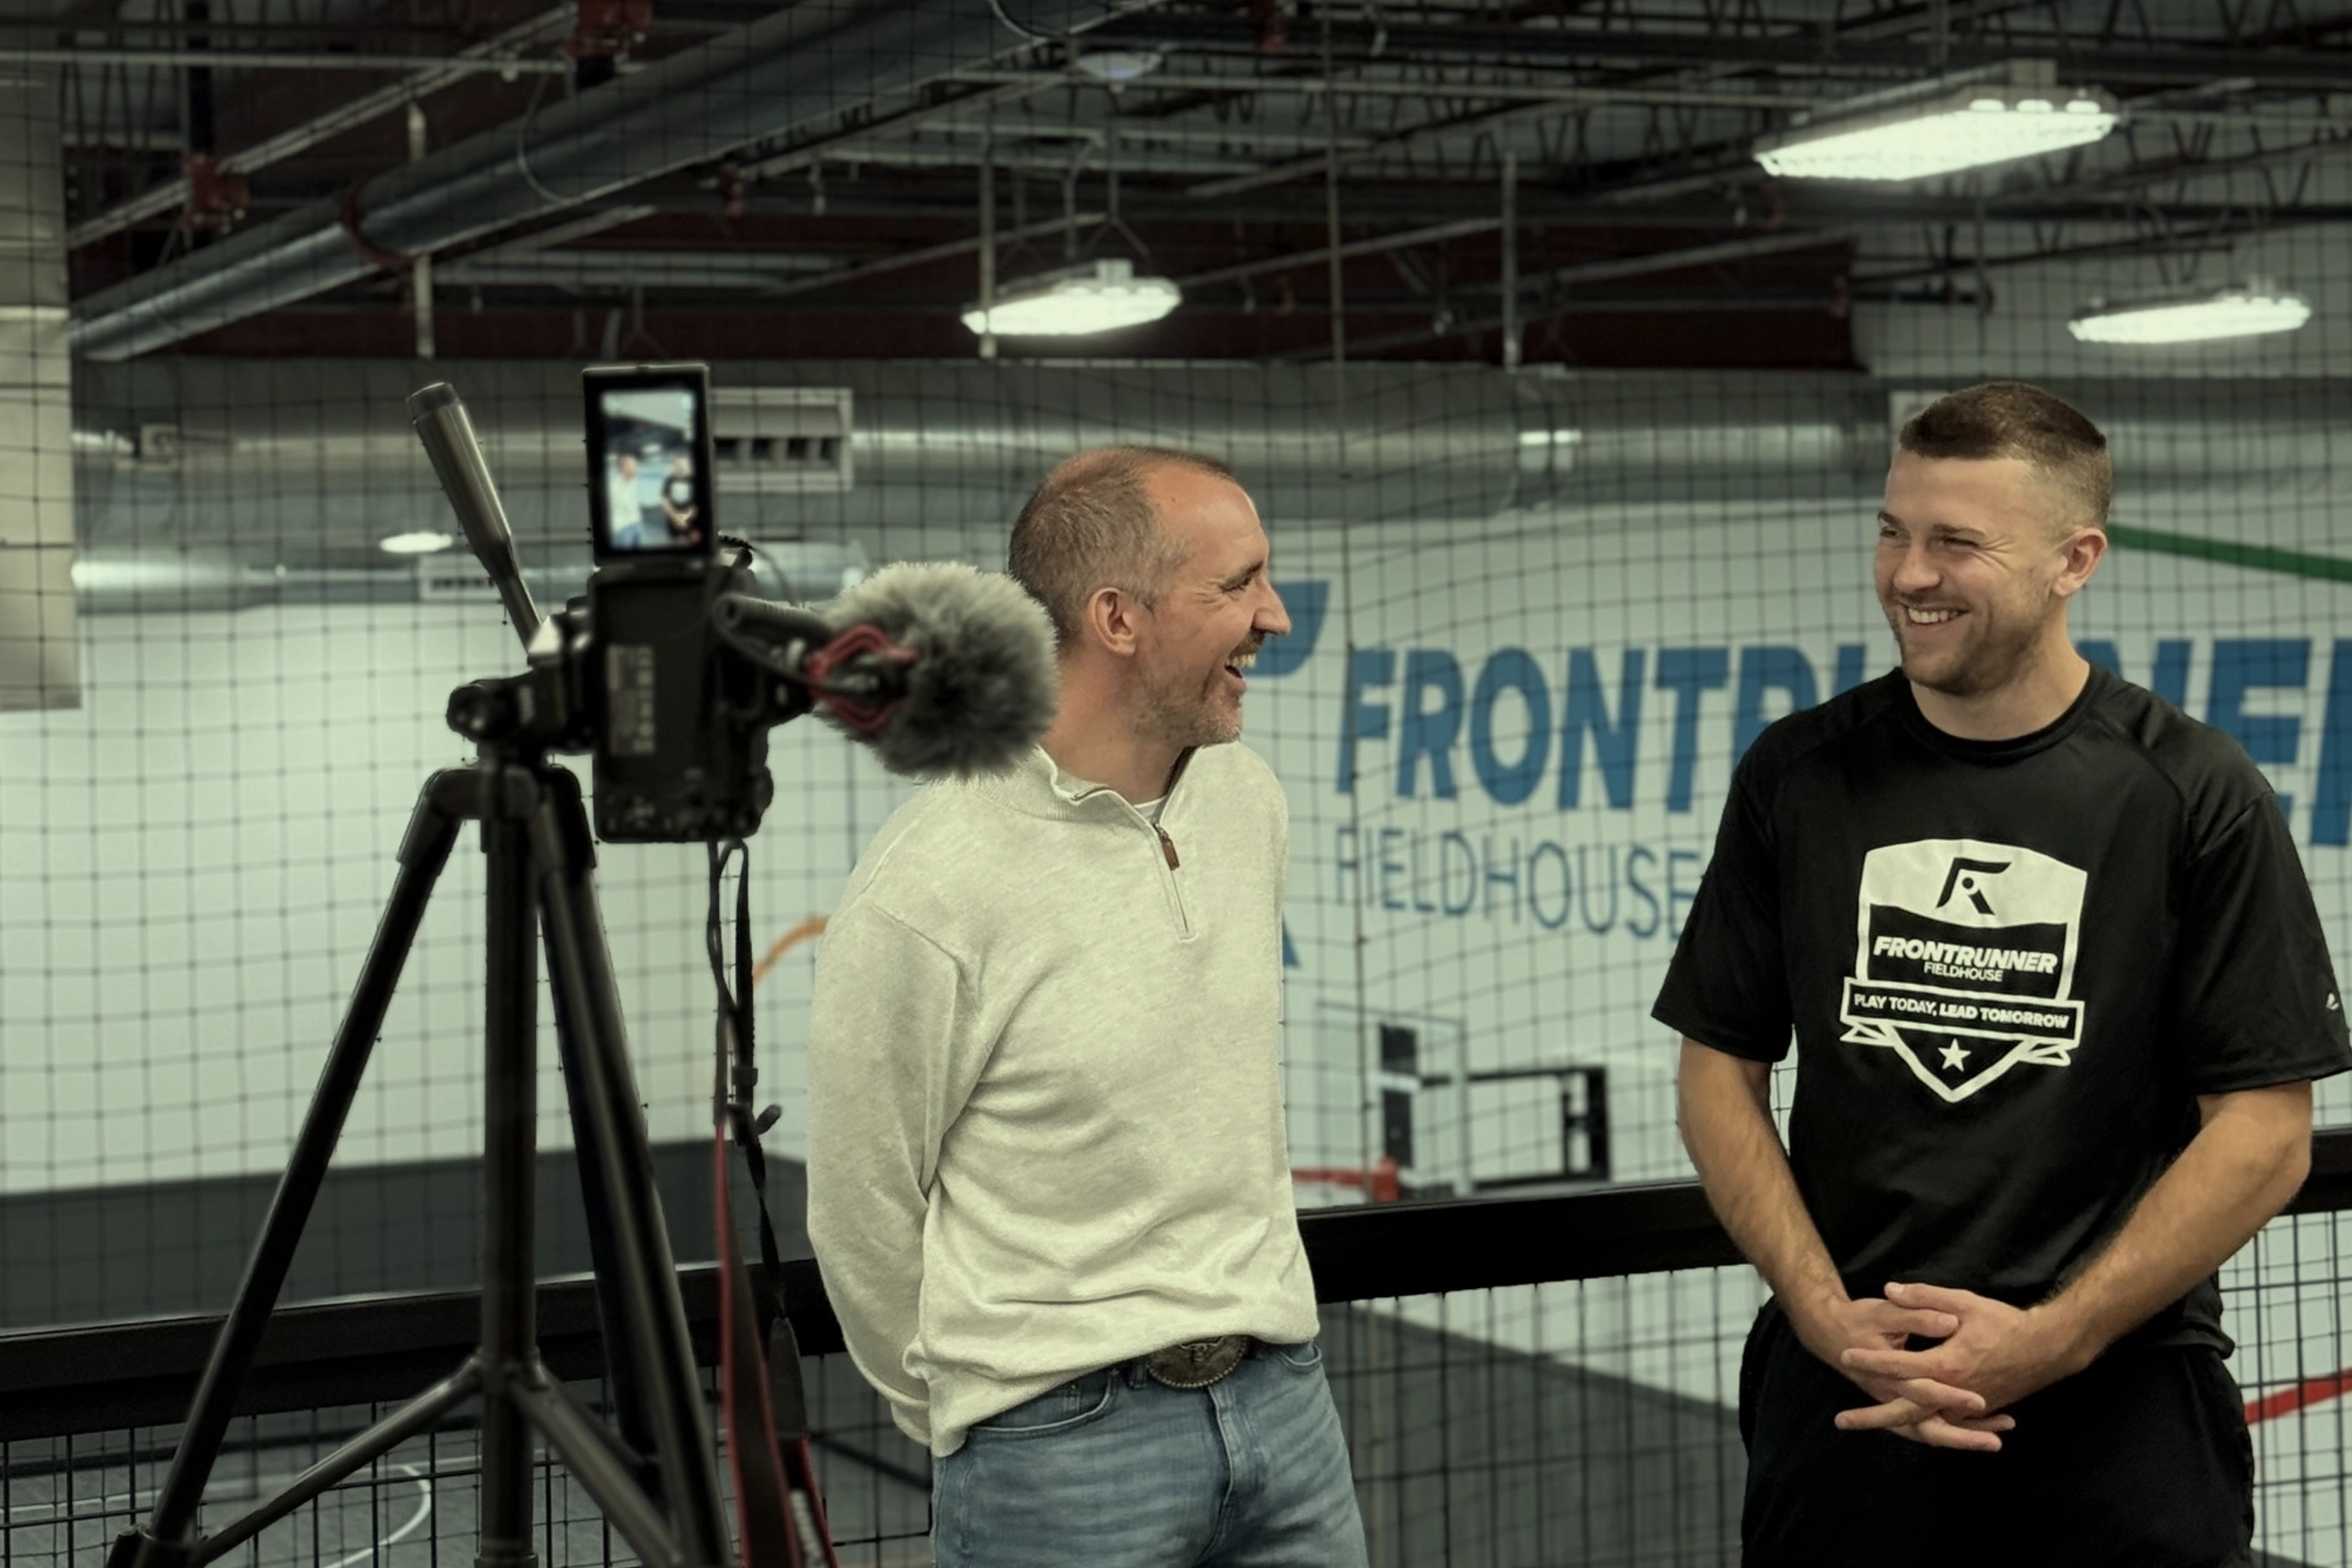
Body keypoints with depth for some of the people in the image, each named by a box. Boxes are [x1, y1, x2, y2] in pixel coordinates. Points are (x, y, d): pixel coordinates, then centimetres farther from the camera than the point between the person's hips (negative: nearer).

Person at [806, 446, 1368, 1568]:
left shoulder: (1247, 796, 4)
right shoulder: (927, 892, -17)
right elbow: (863, 1220, -7)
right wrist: (971, 1429, 5)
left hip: (1284, 1396, 6)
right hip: (1066, 1435, -6)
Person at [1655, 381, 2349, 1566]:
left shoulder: (2196, 796, -6)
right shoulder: (1798, 776, 2)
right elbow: (1720, 1076, 5)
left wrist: (2049, 1339, -13)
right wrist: (1829, 1318, -8)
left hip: (2120, 1408, -2)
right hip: (1845, 1397, 2)